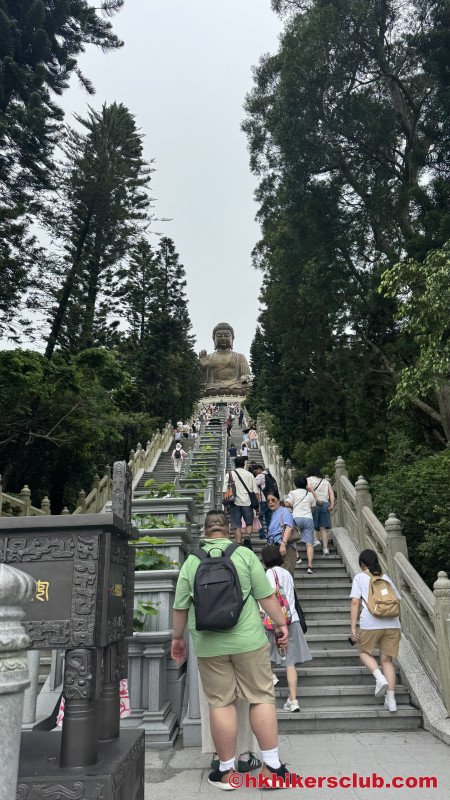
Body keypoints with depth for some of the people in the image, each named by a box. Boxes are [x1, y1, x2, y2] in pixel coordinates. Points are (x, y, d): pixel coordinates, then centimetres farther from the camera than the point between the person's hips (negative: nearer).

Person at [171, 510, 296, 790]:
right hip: (248, 640, -1)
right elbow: (266, 596, -5)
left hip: (209, 645, 2)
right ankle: (272, 766, 14)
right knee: (262, 698, 9)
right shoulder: (245, 554, -4)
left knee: (221, 704, 10)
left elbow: (180, 606, 5)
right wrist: (281, 624, 7)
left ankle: (227, 771, 20)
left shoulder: (191, 561, 1)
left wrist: (178, 638, 18)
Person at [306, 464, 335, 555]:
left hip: (314, 503, -4)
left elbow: (309, 487, -15)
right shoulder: (326, 481, 20)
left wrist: (317, 498, -16)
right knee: (323, 528, 2)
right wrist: (332, 504, -1)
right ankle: (325, 548, -7)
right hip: (325, 504, 4)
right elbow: (331, 493, 8)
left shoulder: (309, 479, 7)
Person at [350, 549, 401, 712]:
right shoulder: (385, 578, 17)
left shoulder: (360, 577, 5)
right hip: (392, 623, 4)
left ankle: (379, 676, -6)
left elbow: (355, 602, -4)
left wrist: (353, 627, -3)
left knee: (364, 651, 18)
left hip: (370, 623, -4)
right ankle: (391, 699, 8)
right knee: (387, 659, 13)